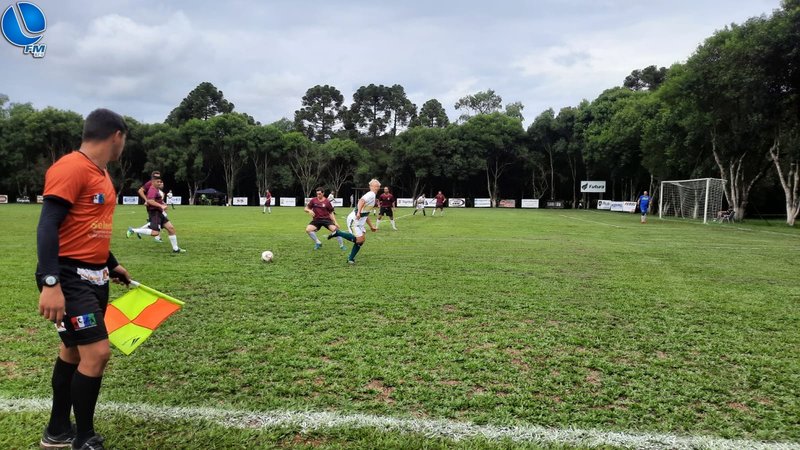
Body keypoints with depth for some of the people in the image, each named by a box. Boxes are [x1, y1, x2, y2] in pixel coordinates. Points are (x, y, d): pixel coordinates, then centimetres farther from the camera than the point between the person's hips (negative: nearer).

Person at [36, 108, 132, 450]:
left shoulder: (101, 173, 13)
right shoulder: (70, 168, -16)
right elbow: (47, 226, -22)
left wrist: (112, 265, 29)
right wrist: (50, 283, -28)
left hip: (94, 277, 10)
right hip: (69, 278, -10)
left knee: (73, 351, 17)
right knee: (96, 353, -9)